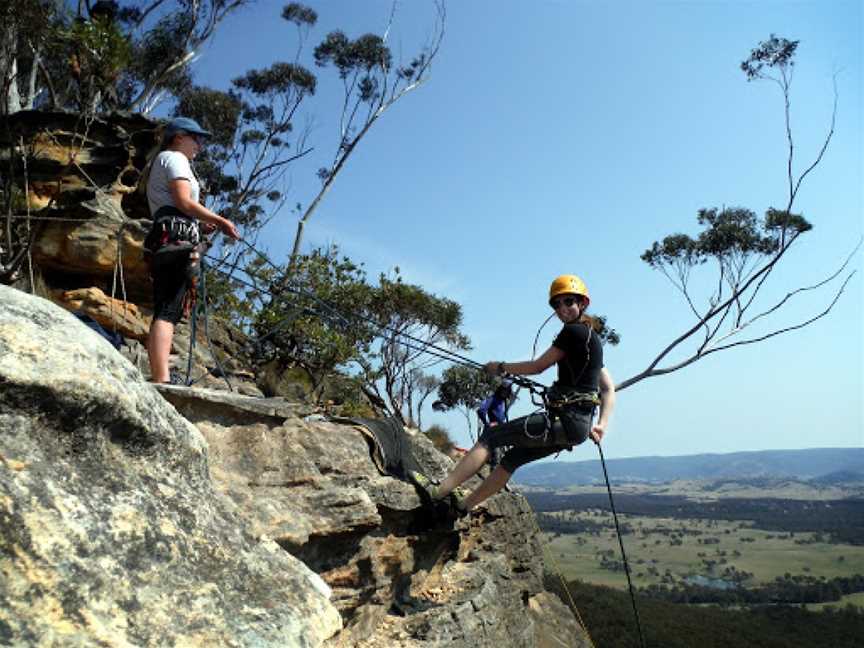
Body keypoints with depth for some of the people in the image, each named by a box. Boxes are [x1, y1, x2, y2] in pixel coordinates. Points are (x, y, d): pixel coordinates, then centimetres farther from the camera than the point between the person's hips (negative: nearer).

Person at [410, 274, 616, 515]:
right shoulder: (592, 337, 19)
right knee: (513, 457, 18)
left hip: (566, 420, -9)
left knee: (491, 435, -6)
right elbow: (609, 388, 19)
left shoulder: (573, 331, -10)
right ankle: (464, 504, 30)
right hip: (577, 424, 9)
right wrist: (602, 425, 10)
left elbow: (537, 366, -9)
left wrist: (500, 368, 5)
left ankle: (439, 491, -6)